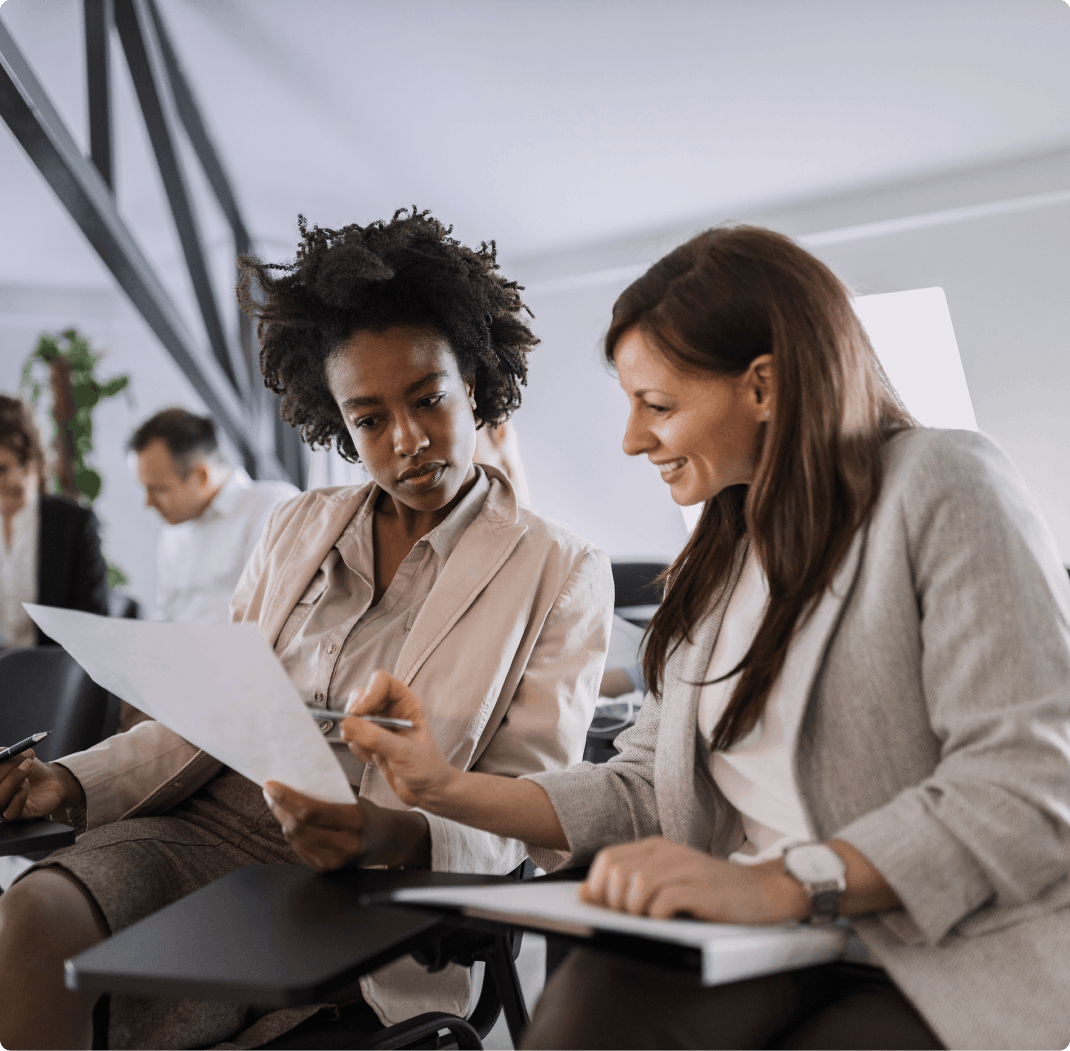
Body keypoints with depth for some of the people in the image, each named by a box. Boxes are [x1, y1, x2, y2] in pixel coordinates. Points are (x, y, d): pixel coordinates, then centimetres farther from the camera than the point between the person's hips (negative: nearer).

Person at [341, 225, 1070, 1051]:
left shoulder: (943, 488, -5)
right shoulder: (719, 563, 17)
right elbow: (645, 796, 15)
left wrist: (783, 882, -27)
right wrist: (448, 790, 4)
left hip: (961, 966, -4)